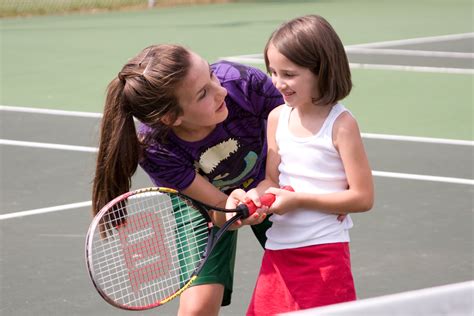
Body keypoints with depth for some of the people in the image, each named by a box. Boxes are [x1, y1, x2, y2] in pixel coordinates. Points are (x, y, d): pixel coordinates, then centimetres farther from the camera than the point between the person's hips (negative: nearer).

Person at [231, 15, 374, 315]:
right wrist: (253, 196, -14)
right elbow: (272, 180, 10)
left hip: (324, 254, -6)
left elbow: (363, 197, -12)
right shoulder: (277, 117, 6)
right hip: (278, 251, 6)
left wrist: (297, 200, -16)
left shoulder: (341, 124, -11)